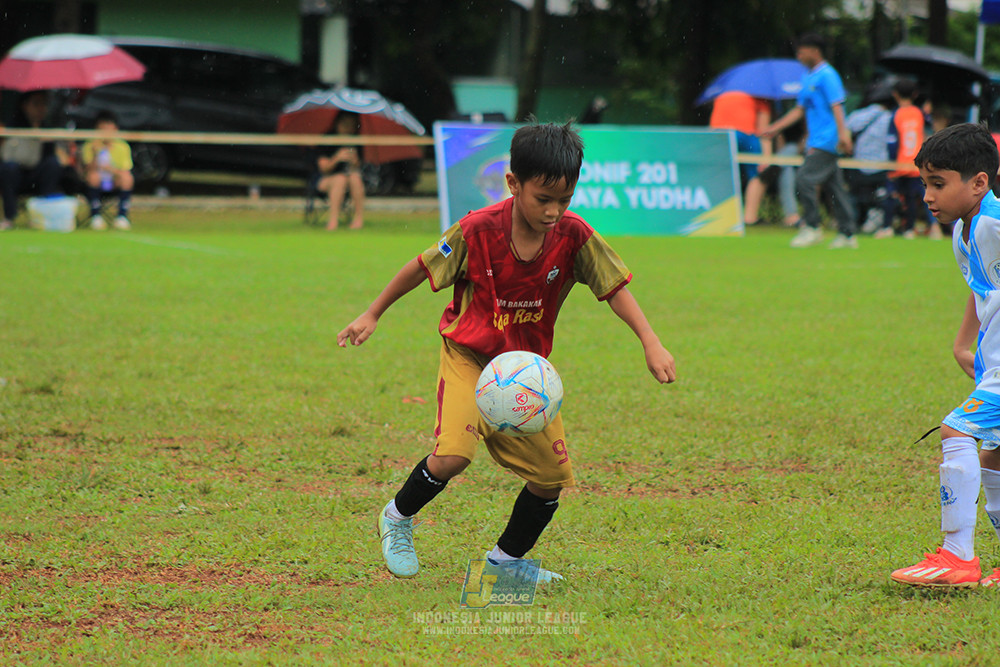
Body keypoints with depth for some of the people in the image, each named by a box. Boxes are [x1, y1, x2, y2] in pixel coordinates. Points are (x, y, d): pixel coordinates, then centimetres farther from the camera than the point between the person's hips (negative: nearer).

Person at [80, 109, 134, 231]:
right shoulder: (90, 146, -10)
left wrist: (111, 169, -30)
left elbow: (126, 173, -12)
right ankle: (95, 216, -19)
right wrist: (95, 156, -36)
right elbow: (87, 171, -20)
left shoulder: (123, 147, -8)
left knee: (128, 178, -29)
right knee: (93, 175, -32)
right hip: (97, 185, -1)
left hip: (116, 184, 1)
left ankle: (122, 216, -17)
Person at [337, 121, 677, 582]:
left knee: (552, 475, 0)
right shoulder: (477, 231, -22)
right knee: (453, 454, -24)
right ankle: (398, 519, 6)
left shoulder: (574, 236, -16)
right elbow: (422, 268, -8)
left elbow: (614, 288, -9)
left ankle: (508, 559, 25)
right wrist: (372, 315, 0)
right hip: (469, 357, -4)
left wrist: (650, 343, -21)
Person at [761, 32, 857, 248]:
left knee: (804, 180, -13)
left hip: (826, 140, -9)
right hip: (816, 141, 9)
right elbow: (800, 109, 23)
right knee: (834, 186, 9)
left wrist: (842, 134, -25)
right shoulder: (808, 78, 18)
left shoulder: (827, 75, -10)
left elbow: (837, 107, -17)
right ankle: (847, 234, 11)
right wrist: (775, 128, 20)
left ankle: (812, 227, -6)